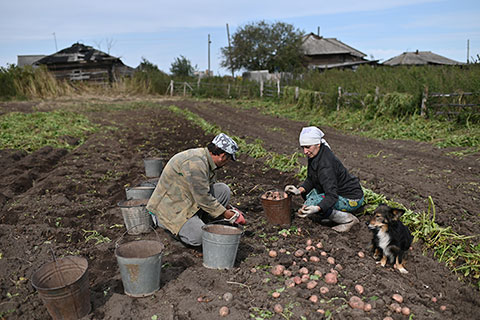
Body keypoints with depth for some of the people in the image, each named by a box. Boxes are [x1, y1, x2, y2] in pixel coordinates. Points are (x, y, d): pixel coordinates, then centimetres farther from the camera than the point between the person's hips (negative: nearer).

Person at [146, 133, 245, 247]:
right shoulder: (195, 162, -28)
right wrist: (228, 215, -16)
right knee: (199, 237, -25)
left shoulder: (207, 159, 4)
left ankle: (199, 223, 5)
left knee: (223, 190, -4)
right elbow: (203, 199, -26)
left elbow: (210, 189, 18)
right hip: (172, 206, -9)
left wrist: (231, 209, 16)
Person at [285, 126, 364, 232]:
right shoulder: (315, 154, -2)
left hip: (352, 199, -10)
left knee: (311, 203, -22)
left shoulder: (325, 165, -30)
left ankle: (348, 219, -7)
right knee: (306, 192, 9)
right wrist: (299, 190, -12)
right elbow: (311, 180, 6)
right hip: (338, 192, 10)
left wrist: (317, 208, -49)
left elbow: (332, 196, -34)